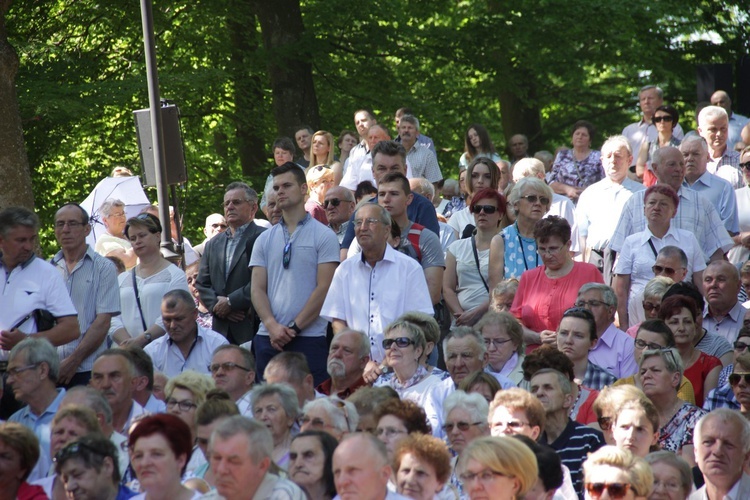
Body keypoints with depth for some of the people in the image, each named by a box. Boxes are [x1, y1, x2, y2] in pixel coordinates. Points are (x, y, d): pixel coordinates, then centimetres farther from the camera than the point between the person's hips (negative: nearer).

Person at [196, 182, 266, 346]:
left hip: (252, 328, -6)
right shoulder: (213, 244, 20)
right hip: (221, 330, 6)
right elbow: (202, 283, 16)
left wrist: (230, 302, -10)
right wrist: (217, 304, -3)